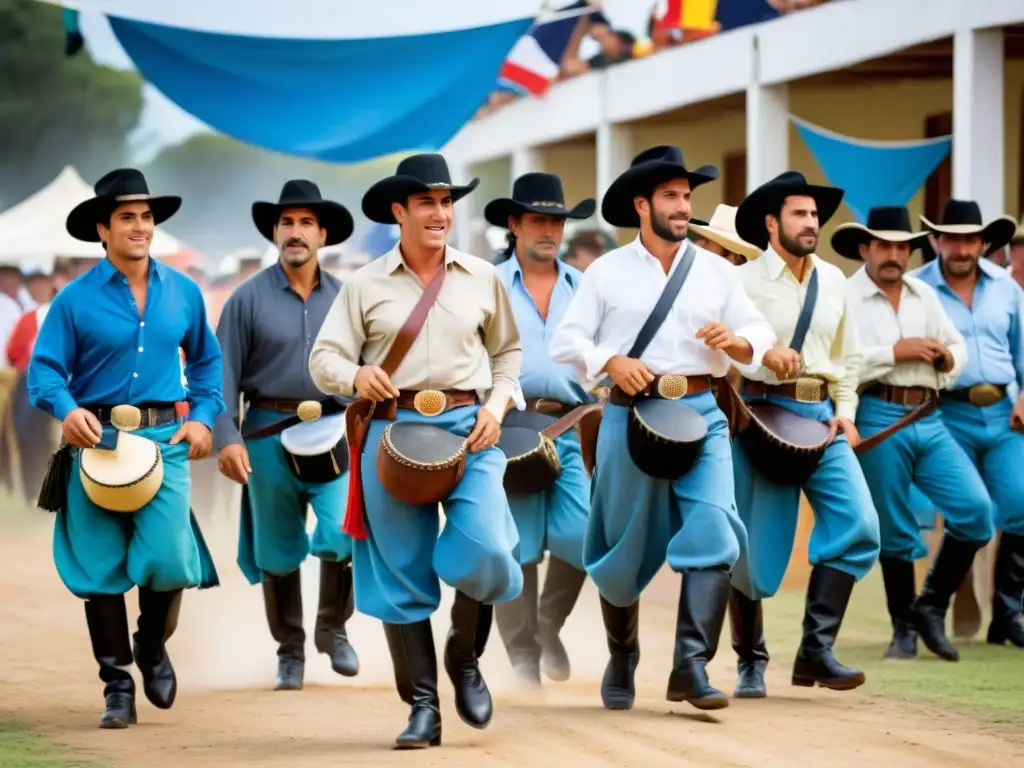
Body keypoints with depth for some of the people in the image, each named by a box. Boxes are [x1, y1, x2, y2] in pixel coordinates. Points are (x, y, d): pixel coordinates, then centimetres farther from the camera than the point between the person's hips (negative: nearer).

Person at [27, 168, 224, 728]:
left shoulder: (183, 292, 8)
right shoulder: (75, 299, -2)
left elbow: (206, 360, 20)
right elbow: (45, 369, -4)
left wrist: (203, 415, 5)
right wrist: (67, 409, -23)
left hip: (165, 439, 1)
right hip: (96, 441, -1)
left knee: (168, 559, -11)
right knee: (101, 570, 0)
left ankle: (153, 647, 19)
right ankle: (117, 685, 11)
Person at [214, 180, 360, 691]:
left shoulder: (343, 297, 7)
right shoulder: (249, 298, 0)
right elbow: (224, 374, -2)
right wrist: (226, 437, -12)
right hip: (269, 436, 0)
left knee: (344, 532, -17)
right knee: (277, 551, 6)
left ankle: (333, 628, 7)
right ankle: (290, 651, 22)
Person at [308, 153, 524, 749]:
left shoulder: (483, 278, 10)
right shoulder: (365, 286, 5)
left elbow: (508, 351, 19)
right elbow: (324, 359, 3)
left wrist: (497, 404, 2)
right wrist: (356, 375, -18)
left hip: (468, 429, 0)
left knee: (485, 550, -20)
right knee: (401, 575, 1)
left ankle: (465, 656, 9)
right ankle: (423, 708, 11)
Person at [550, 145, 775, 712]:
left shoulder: (716, 270, 11)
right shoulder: (607, 272, 5)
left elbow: (759, 337, 13)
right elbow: (566, 341, 2)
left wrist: (735, 341, -10)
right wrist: (611, 361, -15)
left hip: (701, 414, 1)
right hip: (631, 415, -1)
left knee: (712, 532, -17)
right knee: (625, 546, 7)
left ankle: (691, 667, -16)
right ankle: (621, 661, 29)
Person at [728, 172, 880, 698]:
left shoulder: (832, 281, 13)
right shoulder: (743, 281, -3)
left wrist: (845, 412, 6)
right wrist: (762, 355, -22)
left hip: (821, 418, 4)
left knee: (858, 524, -13)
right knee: (753, 543, 0)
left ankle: (817, 649, -6)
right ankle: (750, 661, 16)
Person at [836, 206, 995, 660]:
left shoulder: (924, 295, 16)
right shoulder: (846, 297, -4)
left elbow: (958, 346, 21)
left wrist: (946, 357, -2)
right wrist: (895, 352, -15)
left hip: (928, 419, 5)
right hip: (879, 419, -5)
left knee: (976, 509, -4)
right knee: (895, 529, 2)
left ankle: (931, 606, 12)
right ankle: (904, 627, 17)